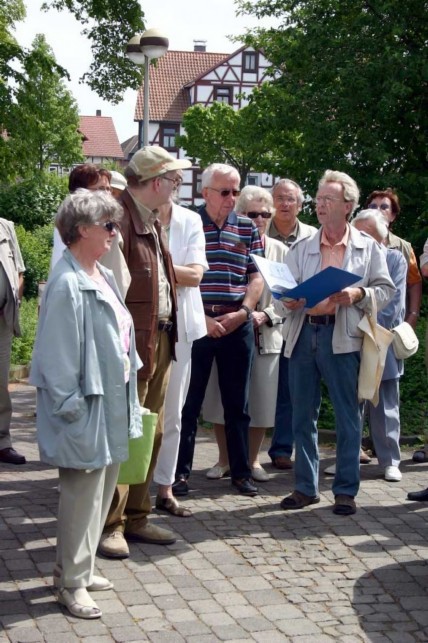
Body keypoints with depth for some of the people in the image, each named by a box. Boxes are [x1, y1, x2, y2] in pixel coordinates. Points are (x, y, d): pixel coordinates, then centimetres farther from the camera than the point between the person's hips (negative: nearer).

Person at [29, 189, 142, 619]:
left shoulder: (101, 276, 9)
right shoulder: (67, 284, -19)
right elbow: (57, 354, -20)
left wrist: (126, 396, 16)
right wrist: (70, 407, -19)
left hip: (112, 402, 10)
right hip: (86, 407, -9)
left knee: (102, 490, 17)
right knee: (82, 494, 0)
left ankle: (76, 568, 31)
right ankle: (71, 583, 13)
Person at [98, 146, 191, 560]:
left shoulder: (151, 219, 16)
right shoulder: (119, 218, -16)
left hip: (160, 339, 10)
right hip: (132, 342, -10)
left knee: (151, 434, 15)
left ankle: (136, 517, 26)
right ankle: (110, 525, 8)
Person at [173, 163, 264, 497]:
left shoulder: (248, 228, 8)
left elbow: (256, 276, 7)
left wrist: (243, 312, -7)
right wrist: (200, 318, -12)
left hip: (238, 325, 3)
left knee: (238, 404, 10)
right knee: (189, 402, 3)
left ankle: (241, 471, 19)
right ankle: (181, 471, 12)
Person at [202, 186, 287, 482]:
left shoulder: (280, 251, 5)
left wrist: (265, 316, -12)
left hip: (266, 335, 1)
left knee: (261, 401, 6)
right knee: (222, 400, 5)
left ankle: (253, 460, 22)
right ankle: (224, 460, 21)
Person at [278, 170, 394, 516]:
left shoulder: (368, 247, 7)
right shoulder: (301, 249, 14)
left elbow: (386, 290, 4)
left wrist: (358, 295, -13)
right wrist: (289, 302, -12)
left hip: (342, 337, -3)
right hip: (303, 334, 3)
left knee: (348, 416, 0)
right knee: (303, 415, 7)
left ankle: (346, 490, 10)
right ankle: (306, 487, 17)